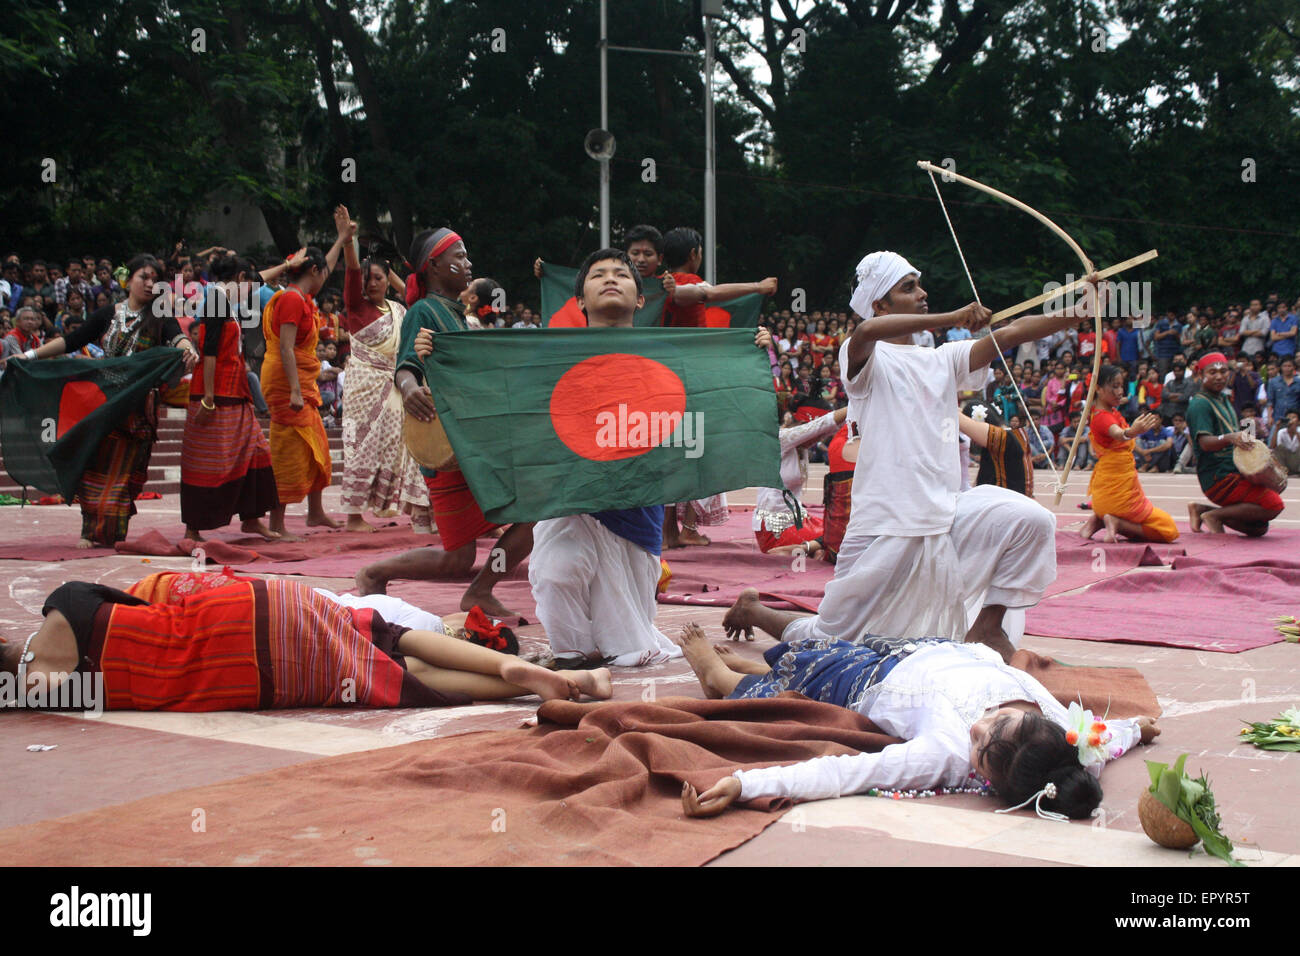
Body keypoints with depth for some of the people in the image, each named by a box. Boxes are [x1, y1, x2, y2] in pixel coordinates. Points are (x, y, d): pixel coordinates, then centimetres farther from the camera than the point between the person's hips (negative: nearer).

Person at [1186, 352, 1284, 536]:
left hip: (1234, 474, 9)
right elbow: (1205, 442, -26)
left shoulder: (1223, 399, 19)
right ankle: (1215, 515, -12)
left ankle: (1202, 510, 10)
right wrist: (1229, 438, -44)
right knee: (1274, 504, -22)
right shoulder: (1200, 404, -11)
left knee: (1258, 528, 8)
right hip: (1219, 478, -9)